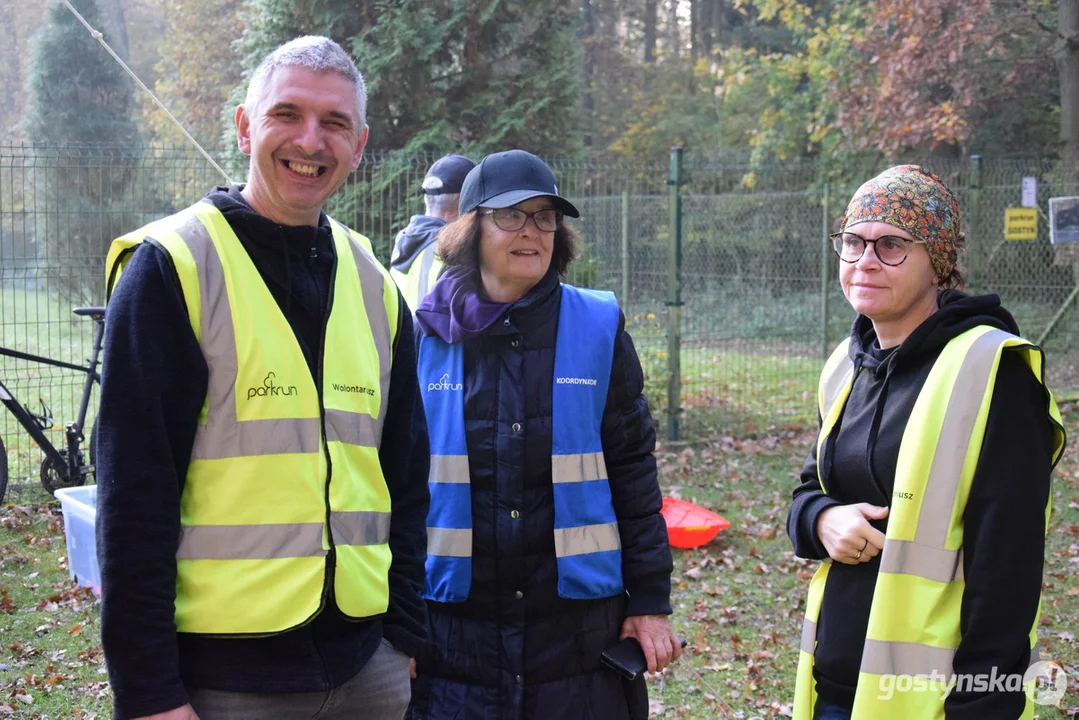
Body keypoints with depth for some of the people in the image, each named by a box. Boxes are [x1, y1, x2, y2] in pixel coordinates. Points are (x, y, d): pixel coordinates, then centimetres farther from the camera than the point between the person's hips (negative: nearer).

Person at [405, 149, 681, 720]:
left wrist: (651, 601, 1)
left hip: (579, 625, 0)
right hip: (453, 628, 0)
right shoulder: (426, 337, 1)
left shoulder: (598, 330, 1)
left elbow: (633, 473, 3)